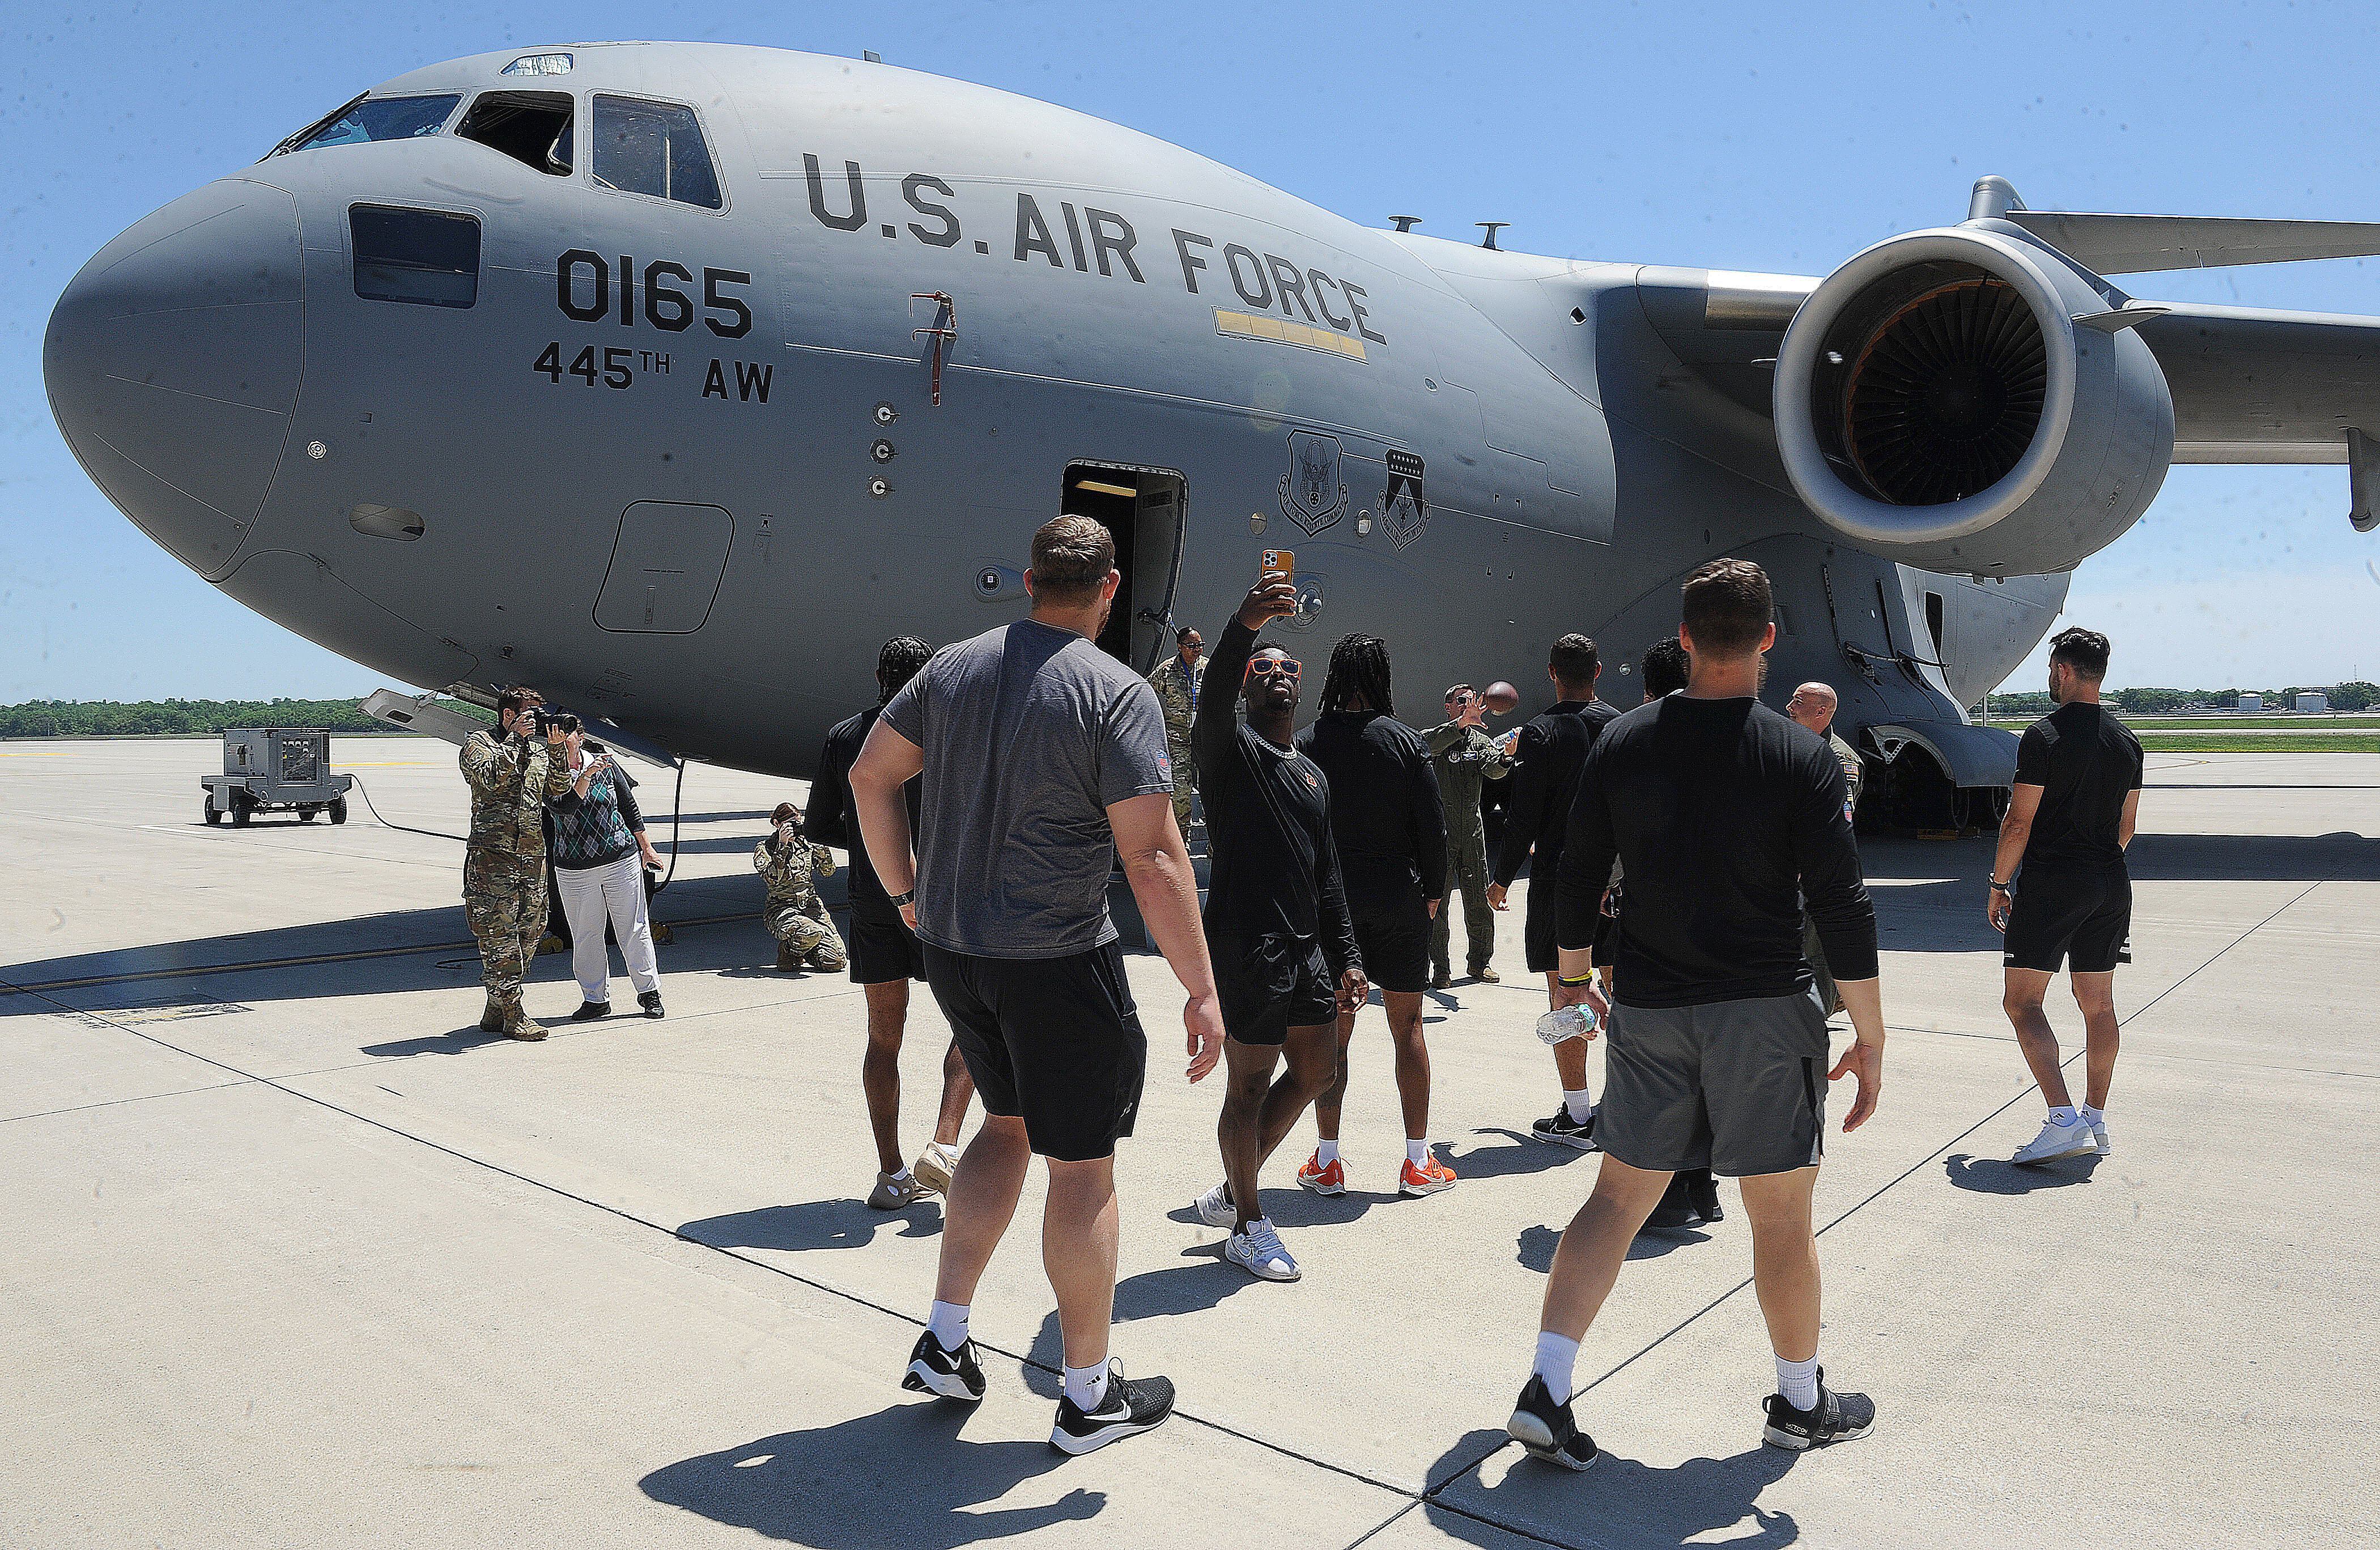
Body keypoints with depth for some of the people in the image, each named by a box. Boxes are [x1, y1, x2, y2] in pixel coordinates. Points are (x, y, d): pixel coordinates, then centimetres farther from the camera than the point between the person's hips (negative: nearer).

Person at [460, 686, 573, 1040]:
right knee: (499, 937, -5)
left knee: (530, 933, 9)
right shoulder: (479, 742, -1)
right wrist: (515, 738, -16)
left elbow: (557, 790, 10)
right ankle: (511, 1017, 0)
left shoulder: (538, 746, 17)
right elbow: (490, 777, -20)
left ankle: (496, 1013, 20)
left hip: (533, 855, 7)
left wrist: (556, 749, -1)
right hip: (493, 856, -7)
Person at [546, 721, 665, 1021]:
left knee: (634, 929, 4)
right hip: (574, 870, 0)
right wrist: (586, 776, -33)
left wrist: (646, 849, 12)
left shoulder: (605, 765, 1)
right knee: (585, 936, 7)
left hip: (621, 859, 0)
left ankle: (649, 992, 17)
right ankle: (596, 999, 21)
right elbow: (563, 807, -22)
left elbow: (629, 806, 9)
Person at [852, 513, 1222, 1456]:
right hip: (1058, 963, -6)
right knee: (1082, 1166, 7)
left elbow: (870, 776, 11)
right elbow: (1152, 859, -20)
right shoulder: (1119, 695, -15)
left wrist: (906, 891, 20)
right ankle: (1089, 1396, 21)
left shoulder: (954, 667, 4)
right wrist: (1201, 989, -14)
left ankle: (943, 1341, 27)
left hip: (952, 951, 7)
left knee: (1009, 1122, 25)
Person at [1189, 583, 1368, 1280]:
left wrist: (1346, 957, 15)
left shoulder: (1313, 774, 19)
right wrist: (1244, 626, -44)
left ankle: (1231, 1189, 31)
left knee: (1316, 1072, 15)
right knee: (1250, 1087, 0)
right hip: (1247, 946, -8)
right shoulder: (1229, 748, -3)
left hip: (1306, 947, 8)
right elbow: (1213, 700, -27)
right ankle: (1247, 1226, 17)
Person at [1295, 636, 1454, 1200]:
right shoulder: (1406, 741, -6)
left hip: (1330, 899, 0)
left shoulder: (1307, 744, -6)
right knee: (1407, 1028, 9)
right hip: (1398, 902, 0)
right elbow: (1433, 825, -5)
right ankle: (1418, 1162, 14)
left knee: (1333, 1031, 9)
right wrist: (1433, 893, 8)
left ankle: (1327, 1161, 13)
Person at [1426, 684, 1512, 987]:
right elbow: (1428, 746, -25)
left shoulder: (1481, 740, 11)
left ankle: (1479, 962, 23)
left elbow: (1494, 770, -8)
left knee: (1479, 900, 8)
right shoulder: (1436, 736, 1)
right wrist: (1462, 722, -37)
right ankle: (1440, 968, 7)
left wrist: (1506, 754, -31)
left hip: (1472, 831, 4)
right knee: (1437, 902, -1)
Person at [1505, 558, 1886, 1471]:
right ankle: (1801, 1403, 30)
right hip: (1763, 1015, -3)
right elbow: (1841, 906, -10)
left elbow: (1577, 878, 5)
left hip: (1647, 1010, 3)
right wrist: (1870, 1037, -1)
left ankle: (1545, 1393, 6)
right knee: (1780, 1216, 12)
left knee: (1617, 1199, 11)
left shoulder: (1622, 744, 0)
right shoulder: (1801, 757, -9)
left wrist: (1570, 976, 20)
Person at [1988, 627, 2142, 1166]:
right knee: (2098, 1005, 13)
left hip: (2050, 884, -7)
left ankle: (2064, 1119, -15)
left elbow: (2019, 823, -13)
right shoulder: (2127, 741, 9)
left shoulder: (2044, 737, -13)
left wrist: (1999, 884, -3)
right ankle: (2095, 1121, 20)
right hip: (2110, 885, 7)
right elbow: (2126, 827, 15)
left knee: (2022, 1001, -4)